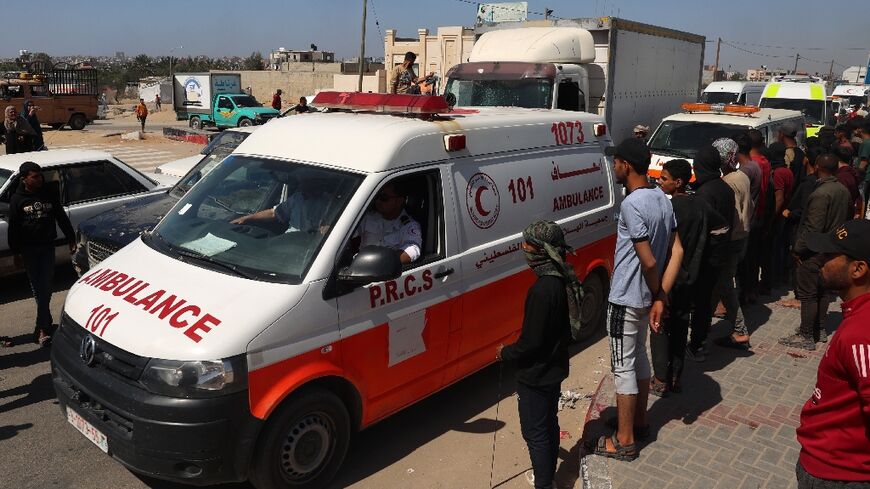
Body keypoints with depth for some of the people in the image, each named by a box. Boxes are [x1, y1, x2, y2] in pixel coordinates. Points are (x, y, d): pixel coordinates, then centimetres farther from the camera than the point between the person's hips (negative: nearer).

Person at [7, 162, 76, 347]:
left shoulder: (50, 193, 0)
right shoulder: (17, 199, -4)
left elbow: (61, 217, 9)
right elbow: (13, 227, 0)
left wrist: (71, 239, 11)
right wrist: (15, 251, -1)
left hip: (47, 246, 1)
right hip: (28, 249, -1)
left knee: (45, 286, -3)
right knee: (37, 286, 4)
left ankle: (42, 328, 0)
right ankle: (46, 323, 14)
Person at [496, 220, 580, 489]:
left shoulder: (542, 290, -29)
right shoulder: (563, 281, -1)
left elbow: (531, 343, -26)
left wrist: (505, 353, -9)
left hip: (536, 375, -9)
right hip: (555, 368, 9)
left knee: (535, 432, 6)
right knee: (549, 424, 23)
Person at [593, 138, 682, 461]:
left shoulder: (631, 205, -24)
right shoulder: (661, 198, 4)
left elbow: (648, 261, -25)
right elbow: (676, 251, 1)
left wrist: (656, 293, -5)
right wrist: (660, 298, -3)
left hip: (626, 299, -9)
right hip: (646, 297, 9)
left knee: (623, 367, 2)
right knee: (639, 357, 23)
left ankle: (624, 441, 14)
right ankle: (639, 419, 40)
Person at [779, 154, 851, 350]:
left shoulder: (820, 194, -23)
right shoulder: (843, 190, 4)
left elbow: (813, 229, -24)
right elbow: (845, 219, 14)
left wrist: (798, 248, -14)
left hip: (814, 252, -9)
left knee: (808, 294, -1)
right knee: (822, 291, 19)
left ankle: (806, 337, 6)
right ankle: (819, 330, 30)